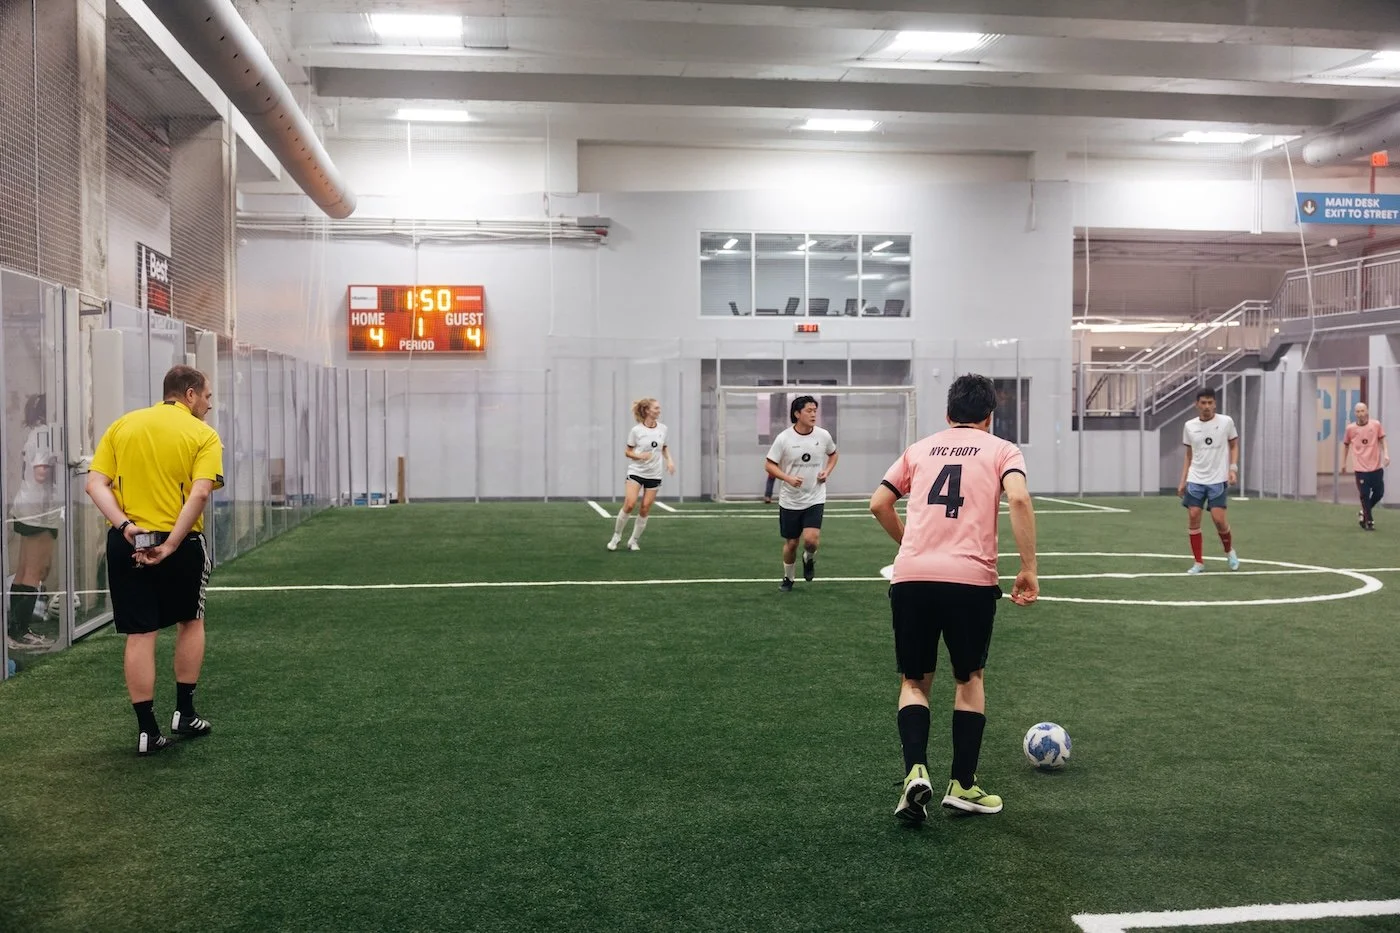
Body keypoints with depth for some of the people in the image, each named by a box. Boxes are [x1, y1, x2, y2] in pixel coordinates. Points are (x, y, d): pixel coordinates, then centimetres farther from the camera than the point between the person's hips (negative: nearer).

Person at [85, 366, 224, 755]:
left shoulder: (122, 425, 9)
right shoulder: (203, 434, -3)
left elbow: (95, 483, -2)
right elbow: (200, 492, -17)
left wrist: (125, 525, -12)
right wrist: (171, 544, -17)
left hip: (126, 544, 2)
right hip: (181, 544, -2)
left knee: (140, 635, 6)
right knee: (190, 622, 19)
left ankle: (147, 729, 8)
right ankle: (184, 713, 24)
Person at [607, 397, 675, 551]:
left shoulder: (663, 428, 2)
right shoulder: (636, 430, -8)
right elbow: (627, 452, 0)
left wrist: (669, 460, 3)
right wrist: (639, 456, -19)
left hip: (654, 475, 3)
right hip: (636, 471, -3)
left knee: (645, 509, 0)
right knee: (629, 504, -16)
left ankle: (633, 541, 14)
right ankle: (616, 536, 3)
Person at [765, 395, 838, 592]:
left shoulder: (823, 435, -3)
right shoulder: (784, 438, -10)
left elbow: (833, 454, 17)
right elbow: (769, 465, -5)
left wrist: (827, 471, -2)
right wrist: (788, 478, -21)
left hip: (815, 498, 0)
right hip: (790, 500, 0)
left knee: (811, 539, -18)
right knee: (791, 543, 8)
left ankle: (809, 559, 17)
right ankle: (788, 578, 32)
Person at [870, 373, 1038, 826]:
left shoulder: (919, 449, 18)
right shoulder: (1001, 449, 10)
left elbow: (878, 505, 15)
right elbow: (1018, 499, -9)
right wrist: (1029, 569, -7)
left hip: (910, 577, 2)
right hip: (971, 579, -2)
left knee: (914, 681, 16)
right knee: (969, 678, 19)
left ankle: (916, 770, -5)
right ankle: (962, 785, 18)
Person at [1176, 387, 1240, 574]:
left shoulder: (1226, 421, -3)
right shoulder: (1189, 426, 5)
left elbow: (1234, 446, 8)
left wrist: (1233, 468, -7)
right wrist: (1182, 481, 8)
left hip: (1218, 480, -3)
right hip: (1195, 480, 3)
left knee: (1218, 519, -9)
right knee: (1193, 518, -4)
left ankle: (1229, 551, 21)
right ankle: (1198, 562, 6)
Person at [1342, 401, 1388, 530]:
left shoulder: (1376, 424, -1)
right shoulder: (1350, 428, -1)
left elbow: (1382, 440, 8)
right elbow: (1346, 445, 11)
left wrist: (1386, 454, -8)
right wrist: (1344, 463, 15)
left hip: (1376, 466, 2)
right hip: (1361, 468, -2)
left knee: (1379, 493, 6)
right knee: (1365, 495, -2)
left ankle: (1364, 513, 30)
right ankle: (1369, 521, 11)